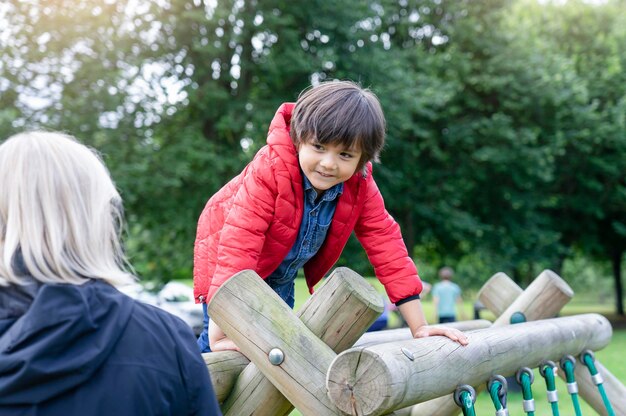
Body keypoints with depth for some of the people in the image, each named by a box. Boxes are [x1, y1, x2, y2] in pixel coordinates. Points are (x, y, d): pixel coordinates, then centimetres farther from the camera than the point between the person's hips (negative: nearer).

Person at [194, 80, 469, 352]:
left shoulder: (359, 184, -20)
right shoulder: (269, 169, -37)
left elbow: (385, 241, -16)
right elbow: (240, 243, -42)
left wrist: (418, 326, -18)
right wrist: (220, 333, -48)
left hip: (281, 276, 5)